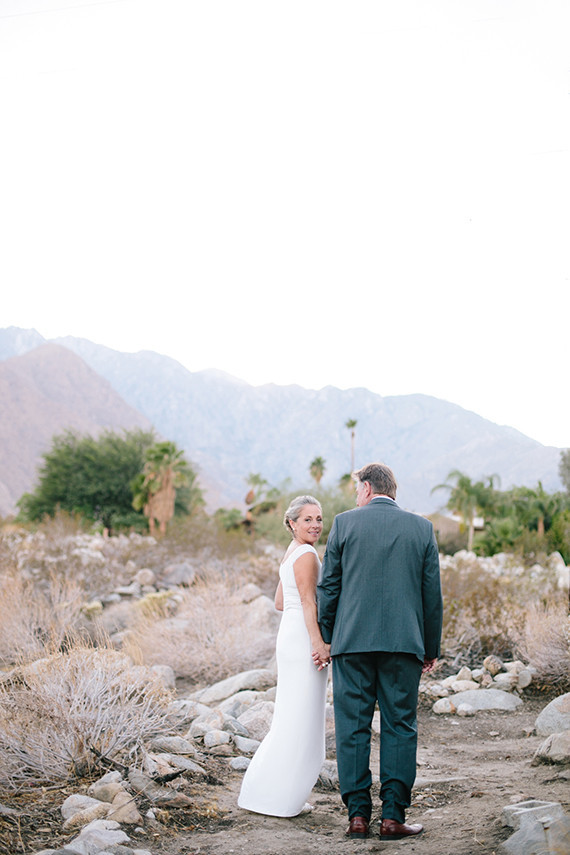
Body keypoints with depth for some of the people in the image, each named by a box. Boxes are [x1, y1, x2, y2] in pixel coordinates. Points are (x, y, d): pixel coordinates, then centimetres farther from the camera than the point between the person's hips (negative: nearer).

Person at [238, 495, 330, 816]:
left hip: (290, 637, 10)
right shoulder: (307, 555, -11)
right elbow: (308, 601, -20)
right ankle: (277, 798, -1)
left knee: (292, 719, 14)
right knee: (300, 719, -5)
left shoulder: (291, 553, 18)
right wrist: (318, 642, -26)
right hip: (304, 641, -10)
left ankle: (264, 792, 19)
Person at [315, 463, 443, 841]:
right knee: (400, 728, 5)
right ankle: (393, 816, 2)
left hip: (352, 640, 0)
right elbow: (432, 593, 7)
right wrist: (432, 648, 14)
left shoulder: (346, 522, 3)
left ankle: (358, 815, 5)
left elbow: (329, 586, 4)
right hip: (404, 641, 1)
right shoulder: (422, 528, 6)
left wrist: (325, 639, 12)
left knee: (352, 727, 5)